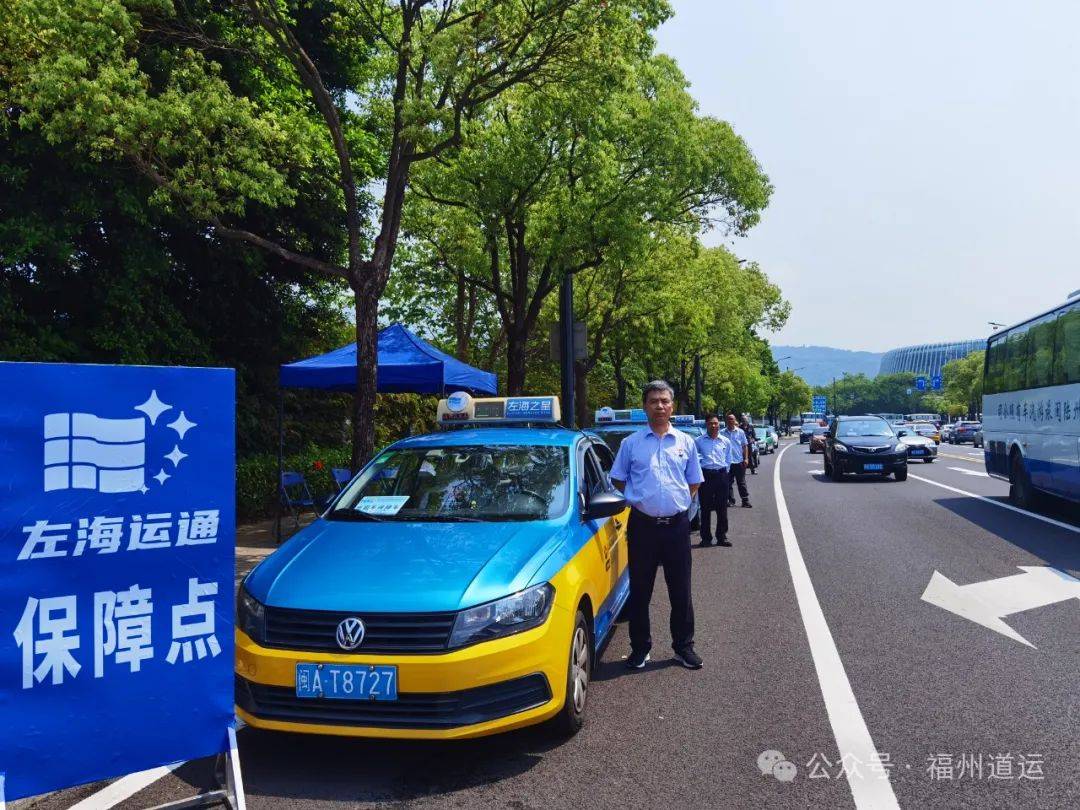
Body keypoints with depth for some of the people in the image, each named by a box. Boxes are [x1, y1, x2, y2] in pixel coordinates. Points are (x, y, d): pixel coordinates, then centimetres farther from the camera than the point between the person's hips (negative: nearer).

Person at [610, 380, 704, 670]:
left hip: (677, 524, 1)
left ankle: (684, 646, 22)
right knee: (640, 591, 7)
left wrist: (678, 502, 6)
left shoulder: (685, 442, 7)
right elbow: (619, 480, 11)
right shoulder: (631, 443, 2)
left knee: (681, 591, 8)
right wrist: (639, 500, 6)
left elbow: (694, 483, 15)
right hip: (643, 524, -1)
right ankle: (640, 648, 20)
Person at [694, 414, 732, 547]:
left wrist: (724, 471, 8)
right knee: (705, 508, 2)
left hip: (721, 475, 2)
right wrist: (699, 470, 6)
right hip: (706, 475, -2)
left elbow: (729, 460, 16)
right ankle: (706, 538, 10)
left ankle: (721, 537, 13)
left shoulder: (725, 441, 8)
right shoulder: (698, 441, 1)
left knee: (722, 508, 4)